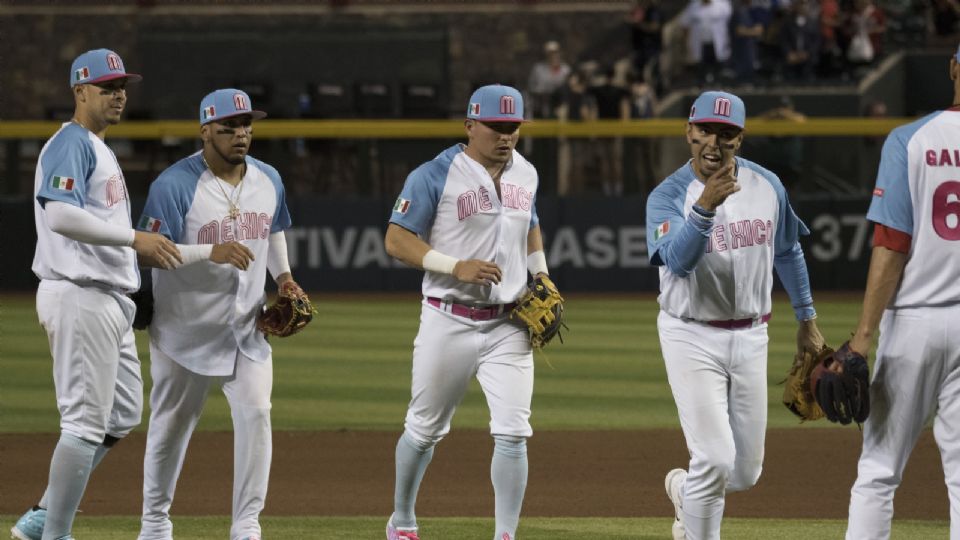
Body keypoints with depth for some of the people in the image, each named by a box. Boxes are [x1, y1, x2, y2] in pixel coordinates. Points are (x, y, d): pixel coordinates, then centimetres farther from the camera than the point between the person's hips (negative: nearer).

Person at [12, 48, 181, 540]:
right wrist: (133, 237, -28)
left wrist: (141, 244, 7)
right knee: (86, 421, -8)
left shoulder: (99, 149, 20)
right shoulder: (70, 144, -12)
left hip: (111, 298, 11)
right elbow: (60, 215, -28)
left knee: (122, 415, 15)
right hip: (79, 296, -11)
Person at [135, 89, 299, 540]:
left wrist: (283, 275, 6)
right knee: (171, 424, 7)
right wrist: (212, 252, -34)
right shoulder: (174, 185, -16)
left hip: (246, 328, 4)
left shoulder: (268, 180, 5)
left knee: (255, 414, -10)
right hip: (186, 329, -4)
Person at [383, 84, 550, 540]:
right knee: (425, 428, 11)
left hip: (509, 326, 3)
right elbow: (397, 241, -12)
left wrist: (542, 278, 11)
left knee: (512, 432, -10)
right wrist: (456, 267, -23)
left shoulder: (525, 173, 8)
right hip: (450, 324, -3)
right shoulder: (435, 176, -10)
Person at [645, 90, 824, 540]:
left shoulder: (767, 186, 0)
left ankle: (685, 491, 41)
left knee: (745, 472, 9)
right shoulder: (668, 196, -13)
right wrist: (705, 208, -45)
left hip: (750, 338, 4)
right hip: (692, 338, -4)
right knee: (715, 460, -15)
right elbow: (678, 260, -30)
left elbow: (787, 253, 15)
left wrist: (807, 320, 17)